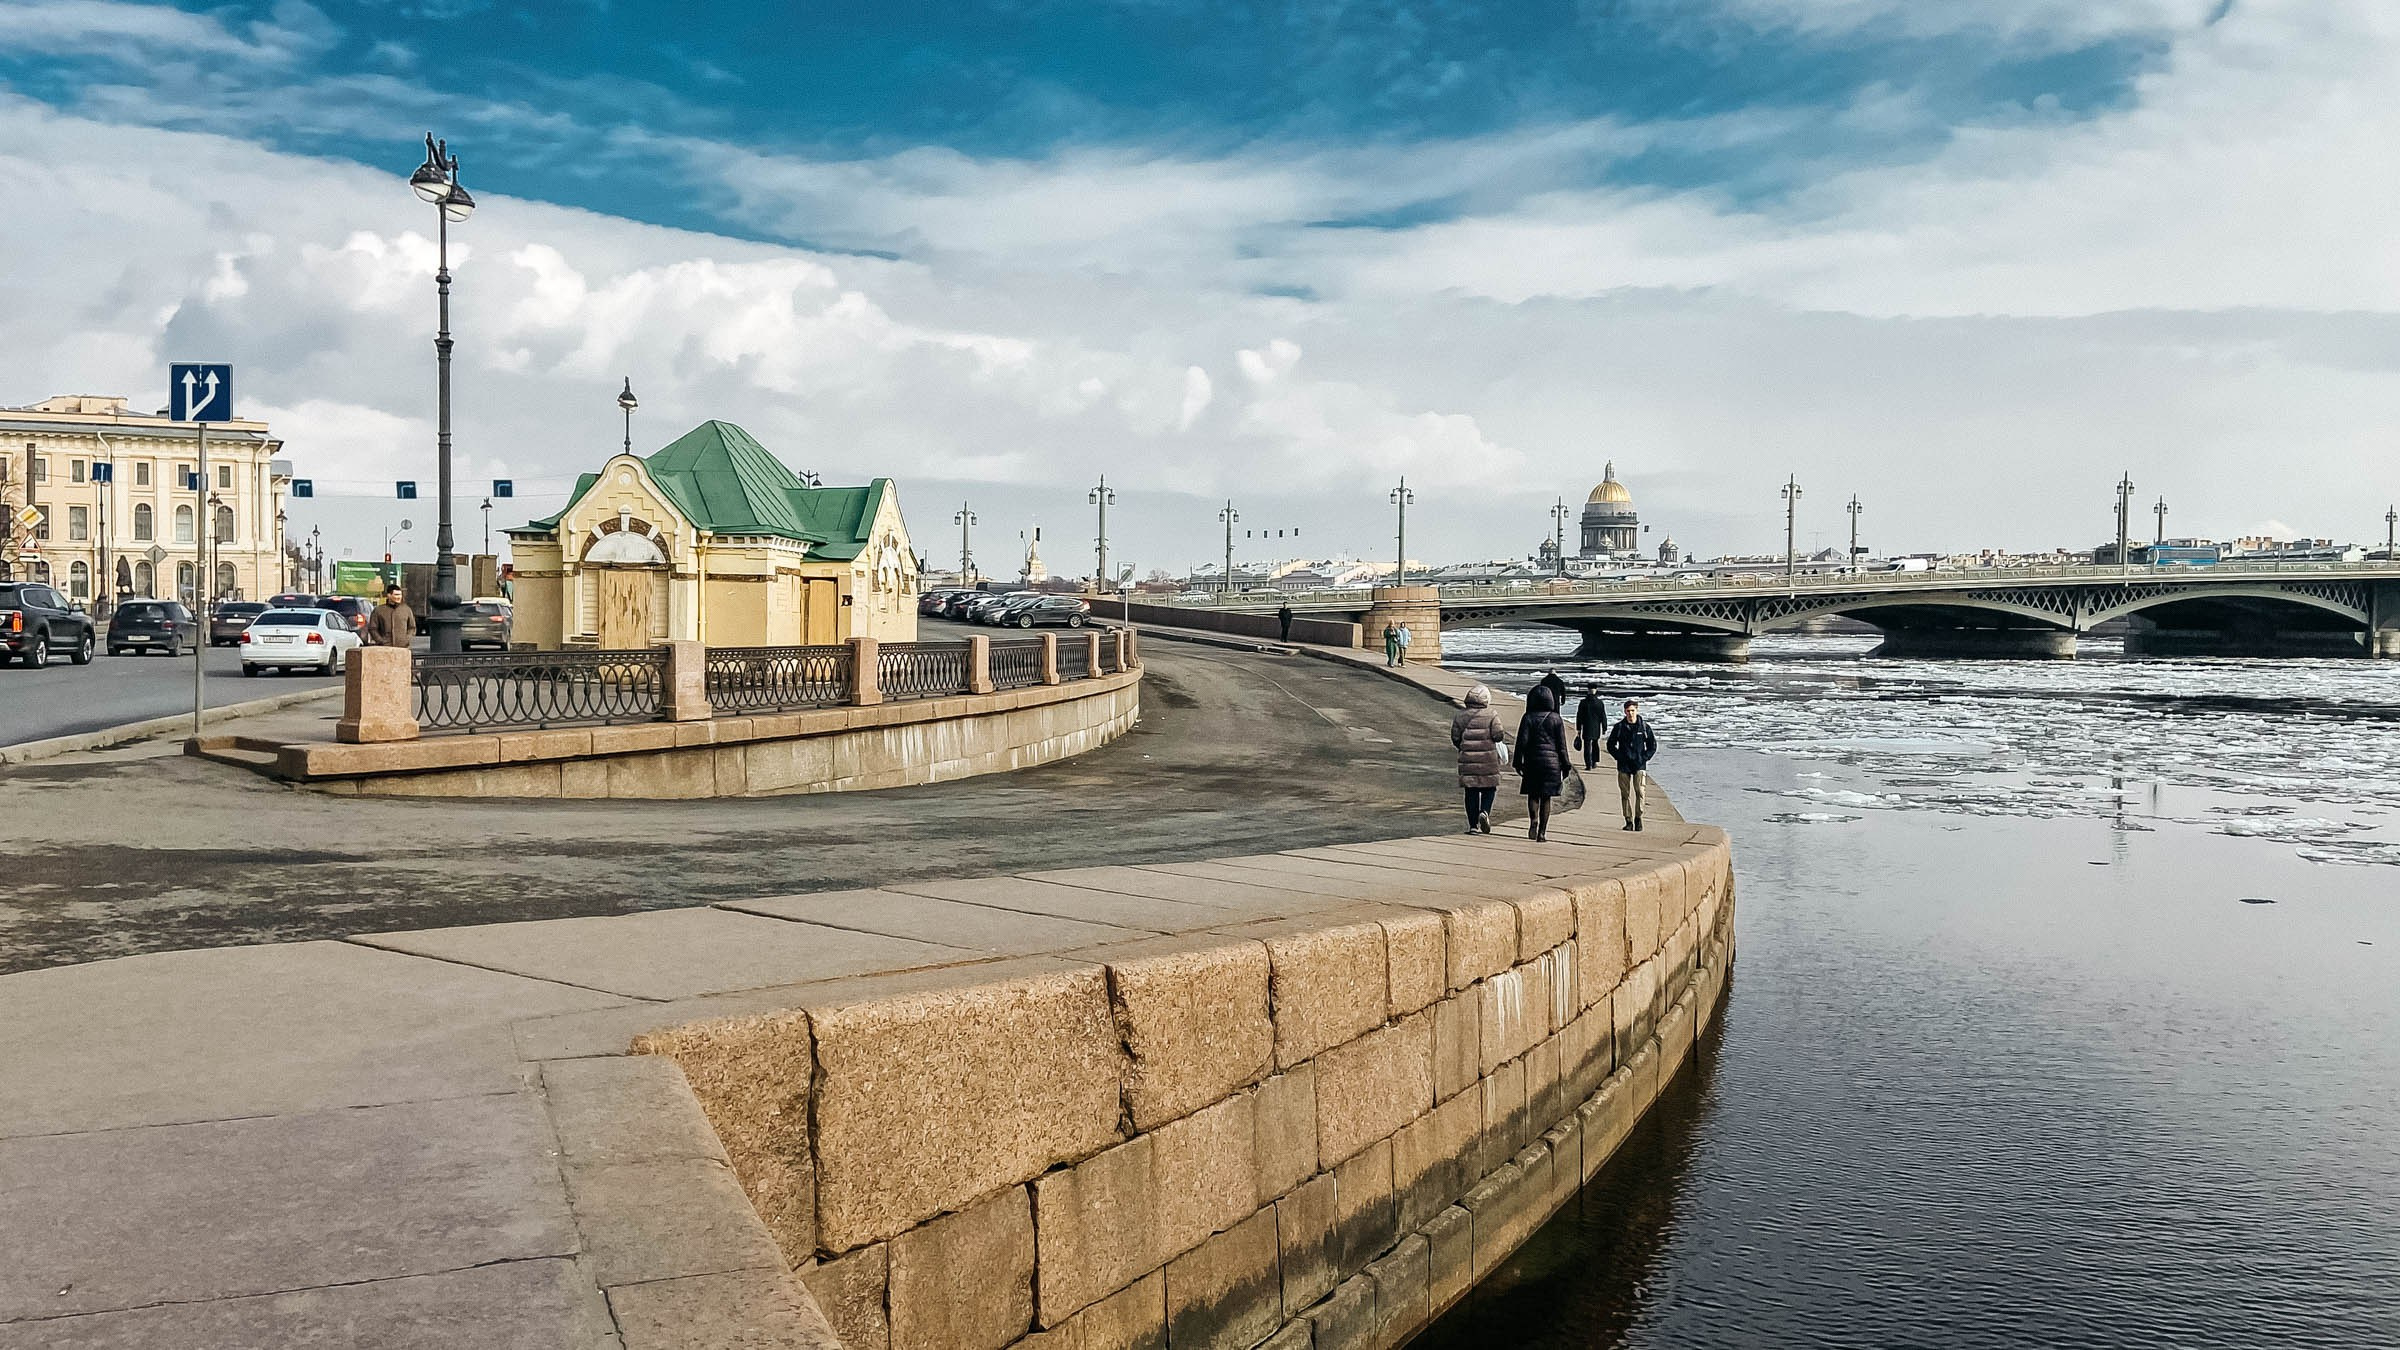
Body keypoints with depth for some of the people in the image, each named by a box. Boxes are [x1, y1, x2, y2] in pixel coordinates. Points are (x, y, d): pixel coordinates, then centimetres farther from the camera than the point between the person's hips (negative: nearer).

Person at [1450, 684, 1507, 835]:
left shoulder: (1460, 716, 3)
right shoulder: (1491, 715, -5)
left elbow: (1455, 738, 4)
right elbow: (1498, 736, -11)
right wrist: (1503, 737, 12)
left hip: (1467, 759, 2)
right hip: (1488, 759, -2)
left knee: (1471, 792, 5)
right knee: (1489, 788, 13)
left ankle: (1473, 825, 4)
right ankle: (1485, 811, -13)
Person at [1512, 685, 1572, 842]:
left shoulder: (1528, 718, -3)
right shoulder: (1556, 719, 1)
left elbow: (1522, 742, -6)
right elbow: (1562, 745, 1)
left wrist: (1518, 763, 2)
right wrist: (1565, 766, 7)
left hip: (1532, 762, -1)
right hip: (1552, 762, 1)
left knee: (1533, 794, 12)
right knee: (1546, 798, 6)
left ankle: (1534, 820, -12)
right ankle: (1542, 832, 3)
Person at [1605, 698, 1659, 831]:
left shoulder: (1644, 727, 3)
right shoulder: (1619, 727, 4)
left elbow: (1653, 746, 10)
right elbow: (1611, 745, 11)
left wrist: (1644, 758, -1)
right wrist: (1619, 757, -1)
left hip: (1639, 765, -1)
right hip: (1624, 766, 1)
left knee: (1639, 791, -14)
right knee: (1625, 793, 2)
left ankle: (1638, 818, -3)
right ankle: (1628, 821, 9)